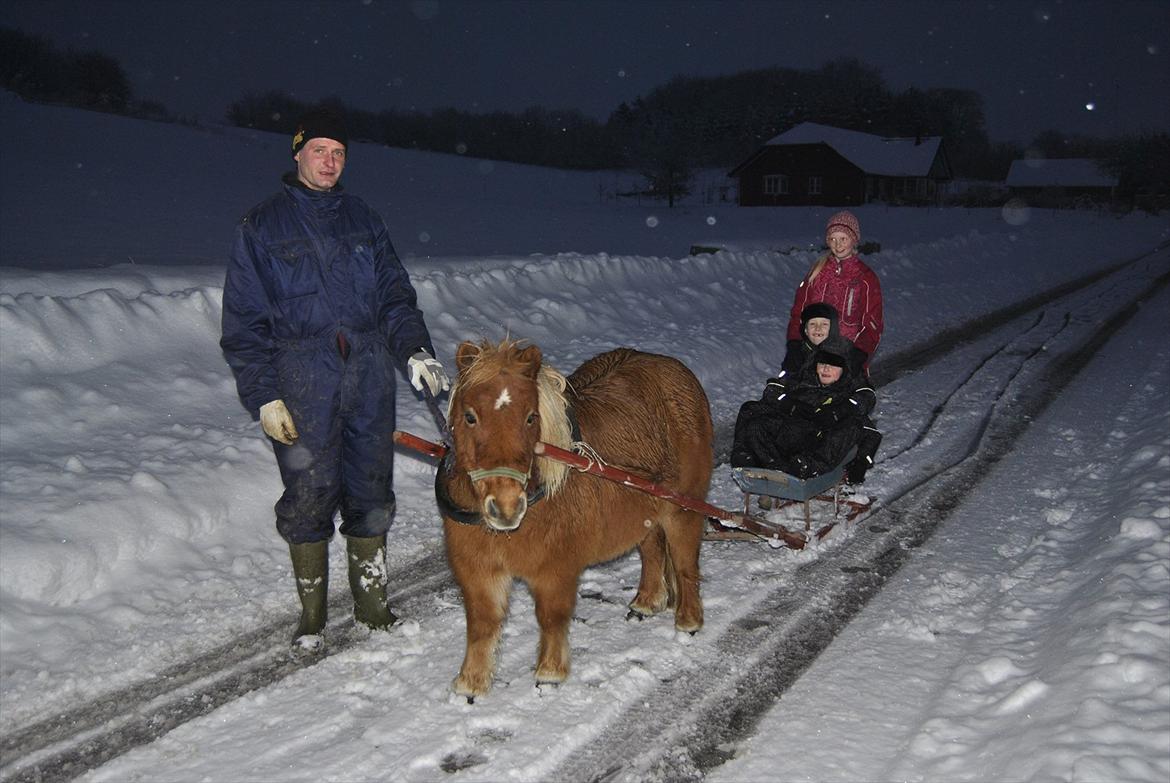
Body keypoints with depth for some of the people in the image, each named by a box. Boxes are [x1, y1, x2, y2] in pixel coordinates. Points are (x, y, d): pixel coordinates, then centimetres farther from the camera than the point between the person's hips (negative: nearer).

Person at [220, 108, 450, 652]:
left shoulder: (362, 219, 14)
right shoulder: (262, 226, 3)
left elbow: (395, 296, 13)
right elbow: (243, 321, 1)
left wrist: (415, 350, -4)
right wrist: (263, 394, -7)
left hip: (369, 374, 3)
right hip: (302, 382, -3)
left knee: (371, 492, 9)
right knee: (309, 496, 2)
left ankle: (372, 604, 24)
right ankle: (312, 615, 19)